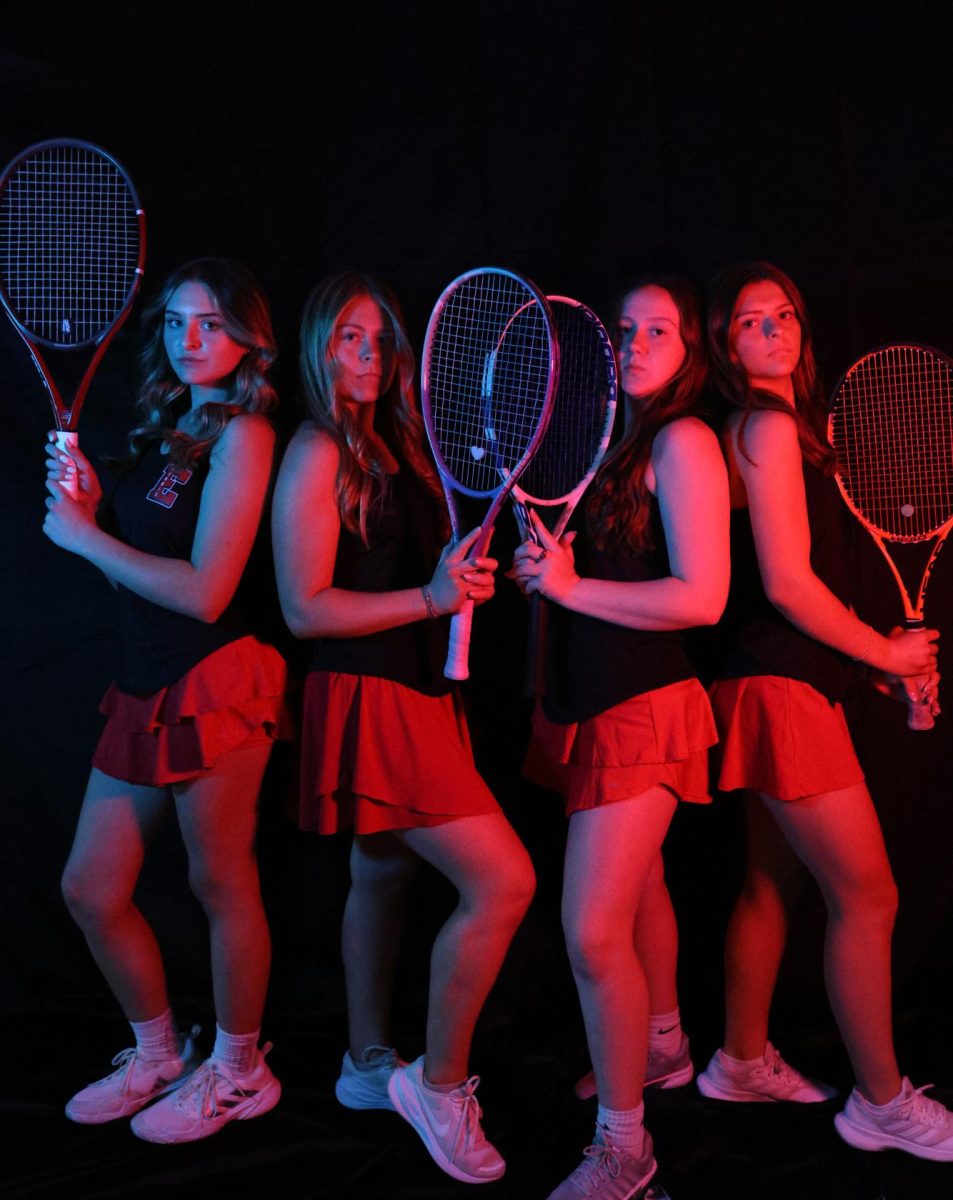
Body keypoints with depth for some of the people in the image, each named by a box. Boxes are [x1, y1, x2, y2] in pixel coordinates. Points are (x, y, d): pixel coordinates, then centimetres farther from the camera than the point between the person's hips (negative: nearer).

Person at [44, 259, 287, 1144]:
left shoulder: (242, 434, -12)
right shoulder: (165, 428, 14)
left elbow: (204, 592, -20)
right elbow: (136, 564, 15)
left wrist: (84, 537, -10)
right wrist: (88, 504, -2)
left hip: (213, 687, -9)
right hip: (145, 691, 9)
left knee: (221, 883, 7)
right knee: (90, 889, 13)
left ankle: (238, 1071, 28)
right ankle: (158, 1055, 35)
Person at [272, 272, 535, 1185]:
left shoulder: (392, 442, 13)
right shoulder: (318, 451, -11)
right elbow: (304, 608, -16)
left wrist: (463, 573, 4)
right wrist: (429, 597, -24)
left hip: (416, 691, 9)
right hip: (366, 698, -9)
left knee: (383, 876, 18)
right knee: (503, 878, -12)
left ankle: (369, 1066, 35)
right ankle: (439, 1083, 6)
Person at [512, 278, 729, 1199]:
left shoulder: (682, 440, -12)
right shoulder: (609, 438, 12)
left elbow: (701, 598, -19)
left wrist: (573, 586, -18)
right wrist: (539, 560, 1)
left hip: (643, 706, -8)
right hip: (587, 700, 8)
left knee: (593, 932, -10)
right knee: (637, 887, 23)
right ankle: (663, 1046, 45)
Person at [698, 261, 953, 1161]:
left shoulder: (778, 426, 17)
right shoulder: (770, 426, -13)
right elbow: (788, 585, -19)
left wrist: (880, 657, 9)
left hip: (773, 682, 10)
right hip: (781, 689, -10)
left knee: (770, 882, 18)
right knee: (866, 896, -1)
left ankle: (743, 1062, 32)